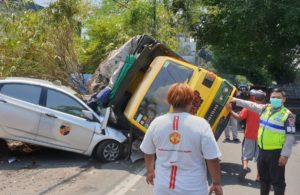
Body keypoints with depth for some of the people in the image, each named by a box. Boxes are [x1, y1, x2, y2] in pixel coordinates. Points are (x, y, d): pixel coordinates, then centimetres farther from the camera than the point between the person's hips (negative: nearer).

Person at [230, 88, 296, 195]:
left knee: (277, 180, 3)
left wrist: (285, 155, -17)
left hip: (276, 153, -7)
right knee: (264, 178, 20)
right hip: (262, 150, 7)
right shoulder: (265, 109, 7)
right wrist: (236, 100, 25)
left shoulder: (287, 115, -12)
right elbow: (251, 105, 23)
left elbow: (290, 137, -14)